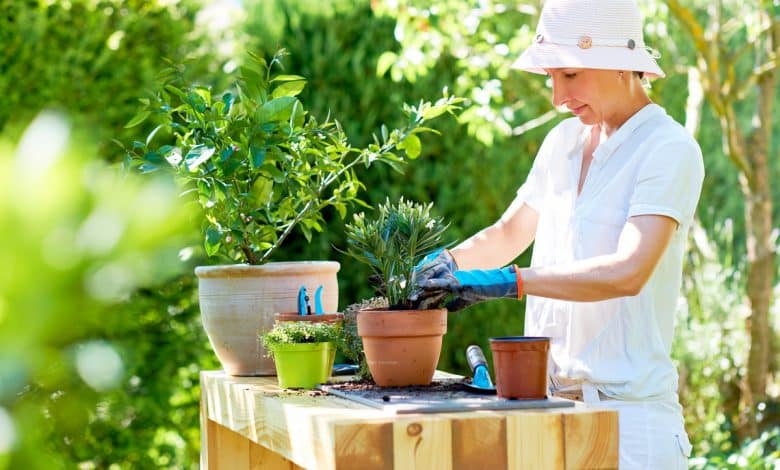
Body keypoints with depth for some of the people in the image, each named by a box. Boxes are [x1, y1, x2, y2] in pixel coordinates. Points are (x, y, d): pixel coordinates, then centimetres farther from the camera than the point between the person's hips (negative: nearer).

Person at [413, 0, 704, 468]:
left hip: (627, 407, -6)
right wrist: (446, 262, 2)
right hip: (548, 395, 6)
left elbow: (627, 272, -24)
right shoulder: (564, 140, 11)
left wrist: (506, 282, -28)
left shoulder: (669, 149, -11)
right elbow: (508, 235, 22)